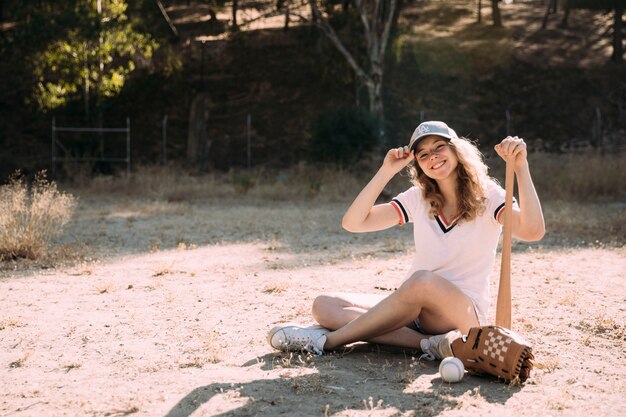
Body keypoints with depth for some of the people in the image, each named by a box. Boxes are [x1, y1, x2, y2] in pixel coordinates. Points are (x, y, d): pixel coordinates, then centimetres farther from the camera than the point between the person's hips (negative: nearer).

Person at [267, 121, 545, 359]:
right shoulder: (418, 199, 8)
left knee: (423, 280, -39)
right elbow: (353, 222, -1)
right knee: (324, 306, -12)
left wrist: (520, 167, -32)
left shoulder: (488, 197, -5)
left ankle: (327, 340, -26)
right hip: (414, 311, 6)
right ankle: (429, 343, -28)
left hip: (465, 314, -5)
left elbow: (532, 231, -25)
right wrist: (387, 170, -7)